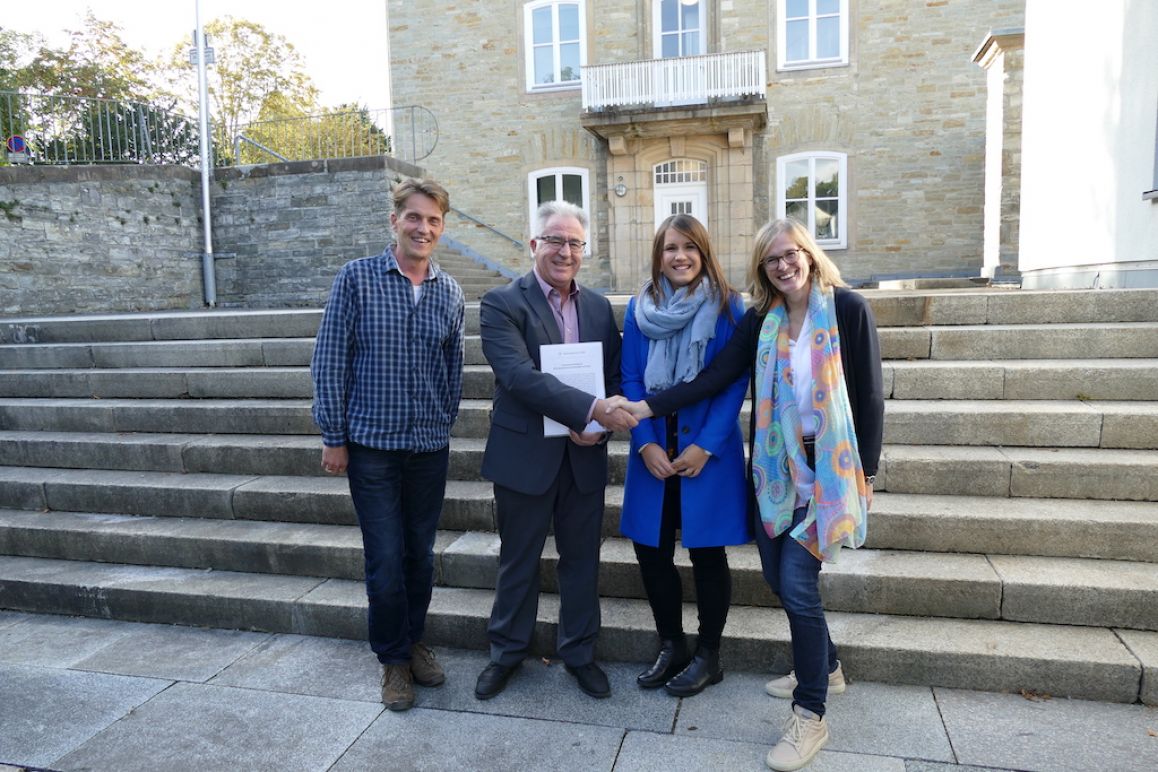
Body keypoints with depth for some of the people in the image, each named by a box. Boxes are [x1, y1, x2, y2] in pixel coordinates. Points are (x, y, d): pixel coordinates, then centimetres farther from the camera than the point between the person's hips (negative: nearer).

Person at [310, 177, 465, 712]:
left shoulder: (450, 291, 4)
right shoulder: (357, 278, -5)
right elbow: (329, 361, -5)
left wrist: (444, 422, 10)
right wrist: (333, 437, -6)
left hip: (430, 447, 3)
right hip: (372, 444, -3)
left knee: (420, 555, 14)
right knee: (385, 560, 2)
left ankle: (413, 641, 35)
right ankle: (393, 659, 23)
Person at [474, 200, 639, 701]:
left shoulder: (599, 307, 7)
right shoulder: (502, 304, -9)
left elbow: (614, 377, 7)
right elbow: (520, 376, -23)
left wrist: (599, 426, -13)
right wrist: (593, 409, -30)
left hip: (585, 455, 4)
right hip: (525, 455, -3)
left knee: (582, 560, 15)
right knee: (518, 561, 14)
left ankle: (579, 652, 35)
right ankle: (507, 651, 35)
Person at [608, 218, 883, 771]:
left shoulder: (847, 309, -7)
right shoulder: (760, 319, 4)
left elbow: (868, 396, -6)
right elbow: (714, 377, -4)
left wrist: (866, 473, -7)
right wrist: (647, 408, -14)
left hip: (828, 468, -5)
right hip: (774, 465, 5)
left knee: (797, 582, -9)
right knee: (777, 576, 11)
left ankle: (810, 716, 8)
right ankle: (823, 667, 37)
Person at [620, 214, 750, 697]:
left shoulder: (728, 307, -4)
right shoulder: (640, 308, 4)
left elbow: (735, 382, -7)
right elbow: (630, 380, 1)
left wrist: (705, 446, -15)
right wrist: (646, 444, -10)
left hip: (708, 450, -3)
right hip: (653, 450, 3)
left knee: (706, 552, 7)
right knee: (650, 549, 8)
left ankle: (707, 656, 26)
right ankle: (670, 646, 29)